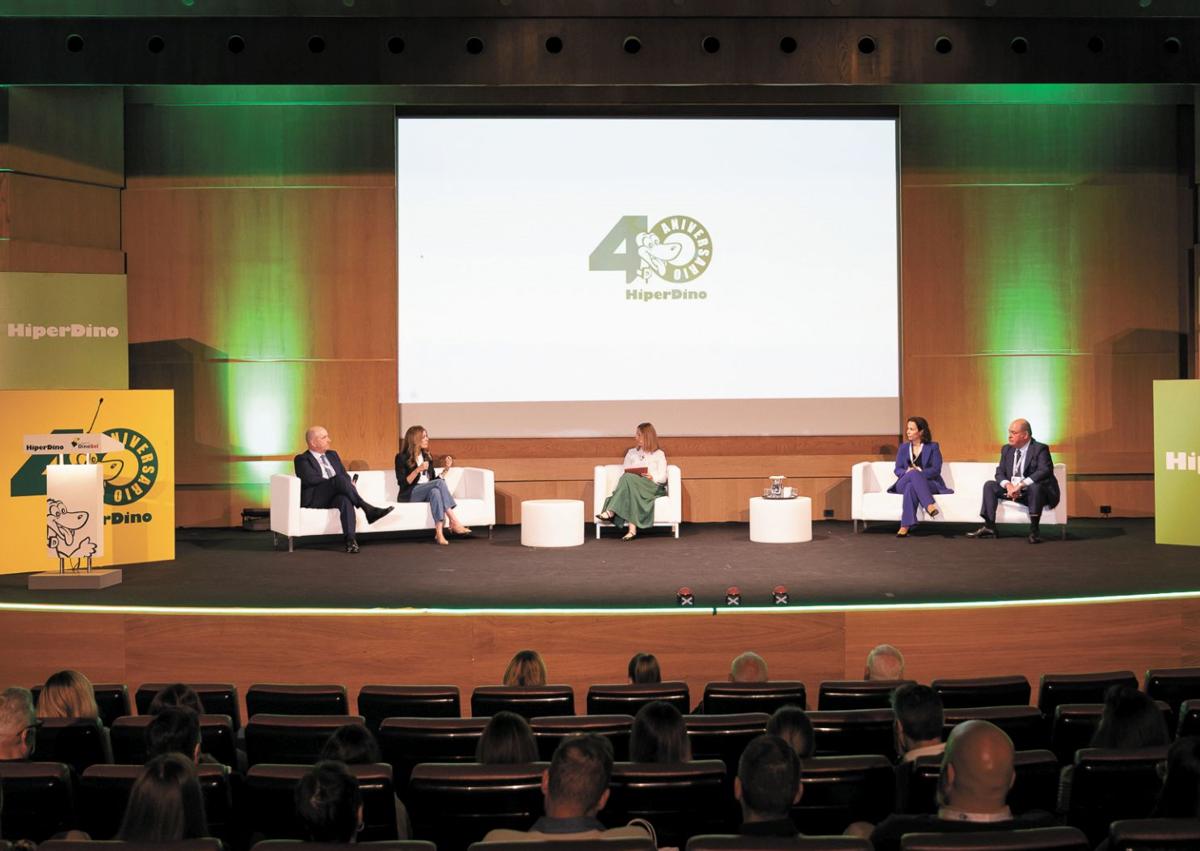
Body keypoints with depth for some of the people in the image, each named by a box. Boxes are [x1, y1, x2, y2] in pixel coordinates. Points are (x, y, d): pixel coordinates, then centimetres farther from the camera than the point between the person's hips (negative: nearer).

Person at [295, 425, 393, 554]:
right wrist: (335, 481, -16)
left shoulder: (332, 455, 24)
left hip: (335, 496, 4)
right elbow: (310, 479, -13)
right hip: (315, 499, -4)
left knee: (345, 499, -35)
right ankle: (368, 509, -36)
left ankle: (350, 538, -51)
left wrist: (348, 484, -8)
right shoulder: (302, 459, 4)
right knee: (340, 479, -33)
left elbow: (345, 475, 16)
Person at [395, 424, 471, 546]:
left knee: (435, 491, -35)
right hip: (409, 496, -5)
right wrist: (418, 470, -22)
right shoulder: (402, 457, -1)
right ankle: (454, 522, -37)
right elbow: (403, 483, -11)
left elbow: (433, 481, 16)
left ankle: (439, 532, -49)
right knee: (440, 483, -31)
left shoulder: (427, 457, 17)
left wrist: (445, 469, 4)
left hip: (426, 493, 5)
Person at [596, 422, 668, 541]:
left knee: (628, 479, -35)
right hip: (632, 486, 3)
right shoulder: (631, 453, 25)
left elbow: (663, 477, 4)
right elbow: (623, 472, 14)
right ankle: (632, 529, -51)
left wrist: (652, 478, -18)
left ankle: (611, 512, -45)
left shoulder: (659, 454, 13)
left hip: (653, 487, -3)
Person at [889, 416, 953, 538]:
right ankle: (929, 505, -53)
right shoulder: (903, 448, 17)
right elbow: (898, 470, 10)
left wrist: (918, 472, -19)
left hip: (929, 484, -2)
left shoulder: (932, 447, 8)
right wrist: (907, 472, -15)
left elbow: (936, 470, -4)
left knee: (911, 487, -40)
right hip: (904, 485, 2)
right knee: (913, 474, -37)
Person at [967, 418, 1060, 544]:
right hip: (1011, 490, 7)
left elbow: (1044, 471, -25)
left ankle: (1034, 530, -31)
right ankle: (989, 527, -11)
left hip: (1034, 490, -6)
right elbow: (1000, 472, 7)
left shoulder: (1040, 449, -11)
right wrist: (1008, 485, -17)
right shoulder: (1006, 449, 9)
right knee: (989, 485, -7)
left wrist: (1021, 484, -33)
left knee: (1035, 487, -38)